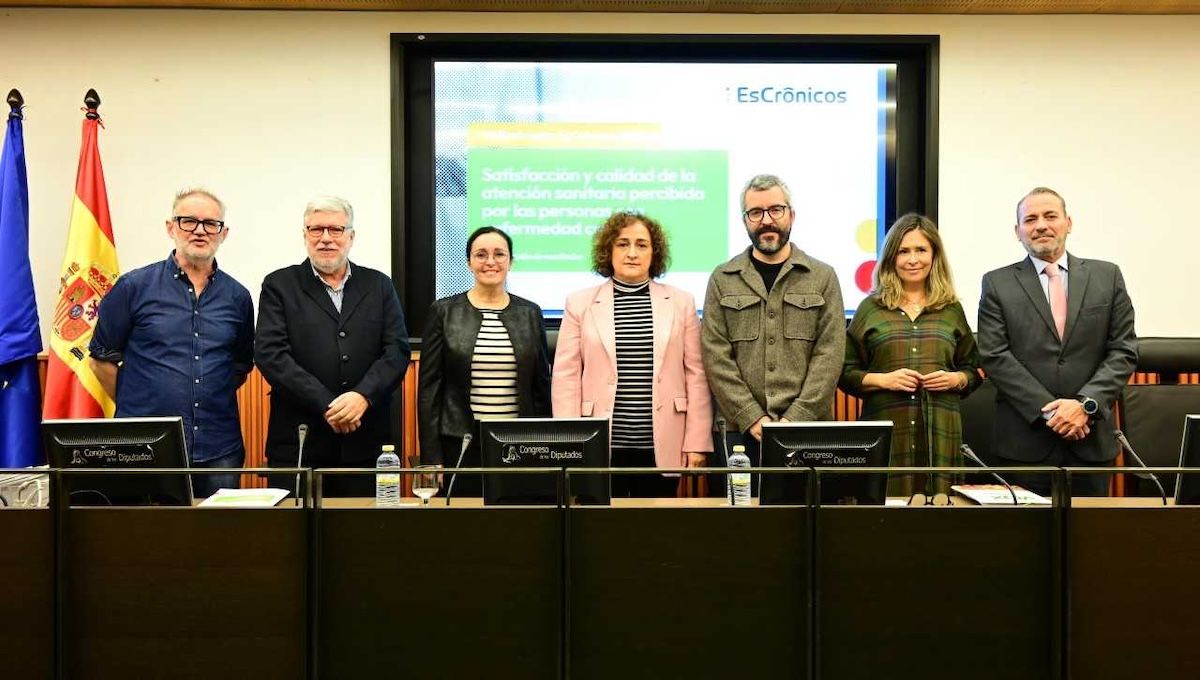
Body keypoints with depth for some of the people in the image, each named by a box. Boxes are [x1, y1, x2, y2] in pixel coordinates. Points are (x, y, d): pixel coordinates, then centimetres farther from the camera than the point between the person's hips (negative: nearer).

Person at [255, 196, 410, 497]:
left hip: (366, 443, 2)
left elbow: (397, 350, 3)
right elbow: (270, 353, -6)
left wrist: (363, 396, -15)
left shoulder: (379, 285, 11)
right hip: (298, 442, -1)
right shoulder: (279, 285, 5)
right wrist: (326, 405, -15)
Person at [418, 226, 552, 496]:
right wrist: (431, 457, -4)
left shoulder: (531, 314, 8)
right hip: (460, 444, -1)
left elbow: (541, 386, 11)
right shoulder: (443, 312, 2)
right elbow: (429, 387, 1)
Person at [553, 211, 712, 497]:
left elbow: (696, 376, 4)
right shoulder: (580, 303, 5)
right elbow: (566, 378, 2)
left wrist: (697, 443, -1)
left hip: (662, 448, 1)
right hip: (600, 445, 0)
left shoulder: (681, 302, 6)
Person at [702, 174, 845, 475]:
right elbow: (716, 357, -1)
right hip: (742, 431, 0)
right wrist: (753, 419, -10)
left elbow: (830, 354, -2)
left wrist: (795, 419, -11)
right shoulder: (722, 280, 6)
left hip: (808, 430, 0)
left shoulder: (823, 277, 6)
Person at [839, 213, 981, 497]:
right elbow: (846, 372, 6)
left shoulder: (952, 309, 14)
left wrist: (956, 379, -2)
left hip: (940, 433, 2)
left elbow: (973, 369, 19)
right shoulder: (870, 309, 8)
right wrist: (882, 379, -10)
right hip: (885, 431, -2)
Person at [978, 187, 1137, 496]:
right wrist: (1048, 410, -12)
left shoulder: (1107, 276, 8)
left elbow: (1123, 351, 3)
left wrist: (1086, 403, -11)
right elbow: (995, 356, -5)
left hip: (1091, 438, 2)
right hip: (1025, 439, -2)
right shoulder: (998, 284, 3)